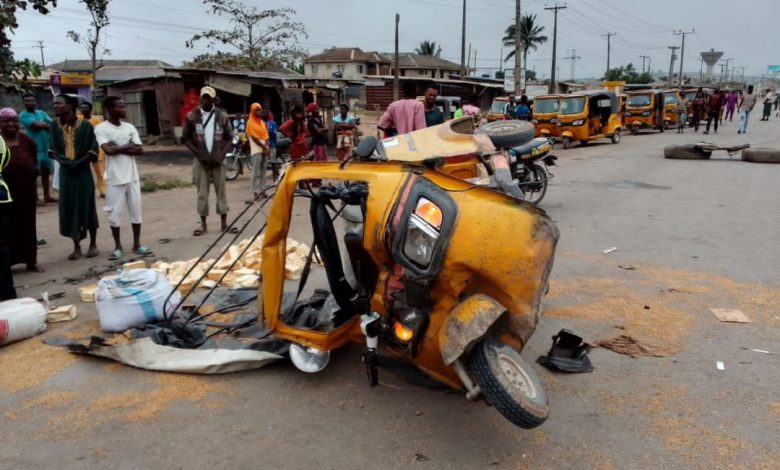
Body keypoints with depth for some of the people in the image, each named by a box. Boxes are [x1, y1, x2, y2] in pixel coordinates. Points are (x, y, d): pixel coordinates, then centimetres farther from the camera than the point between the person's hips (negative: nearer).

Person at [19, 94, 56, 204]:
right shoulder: (23, 115, -5)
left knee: (46, 172, 12)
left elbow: (52, 124, 3)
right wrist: (46, 124, -4)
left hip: (46, 147, 7)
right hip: (34, 148, -6)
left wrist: (41, 125, -12)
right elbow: (36, 125, -19)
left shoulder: (41, 113, 14)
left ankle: (47, 196, 20)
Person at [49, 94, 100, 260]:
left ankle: (93, 244, 16)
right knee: (69, 209, 5)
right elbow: (54, 151, 5)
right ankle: (76, 246, 15)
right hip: (65, 172, 3)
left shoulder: (85, 125, -7)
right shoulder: (55, 127, 3)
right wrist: (67, 163, -11)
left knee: (87, 207, 3)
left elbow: (93, 150, -9)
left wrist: (78, 163, -15)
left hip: (83, 172, -3)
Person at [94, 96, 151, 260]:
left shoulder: (129, 127, 7)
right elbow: (109, 150, -19)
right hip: (114, 178, -4)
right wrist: (128, 146, -8)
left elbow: (140, 150, -1)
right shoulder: (101, 128, -6)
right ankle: (118, 247, 17)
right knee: (115, 214, 3)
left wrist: (118, 148, -11)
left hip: (132, 176, 4)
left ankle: (137, 244, 20)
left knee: (136, 211, 9)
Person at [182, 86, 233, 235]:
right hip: (201, 160, 0)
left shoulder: (222, 116, 2)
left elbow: (229, 138, 4)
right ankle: (203, 224, 11)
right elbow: (185, 139, 2)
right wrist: (199, 154, -9)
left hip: (218, 159, 0)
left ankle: (224, 223, 11)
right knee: (202, 193, 4)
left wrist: (220, 155, -8)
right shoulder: (192, 116, 1)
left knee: (221, 191, 4)